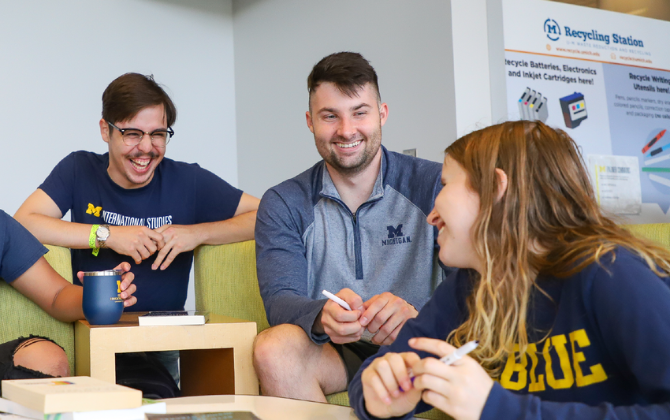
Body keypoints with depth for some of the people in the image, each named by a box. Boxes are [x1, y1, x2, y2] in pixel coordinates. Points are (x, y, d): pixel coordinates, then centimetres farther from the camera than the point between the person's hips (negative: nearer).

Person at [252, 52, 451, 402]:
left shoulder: (435, 185, -1)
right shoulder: (283, 205, 4)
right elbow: (280, 300, -9)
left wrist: (416, 316, -33)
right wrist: (323, 316, -34)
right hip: (331, 355, 2)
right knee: (273, 348, -30)